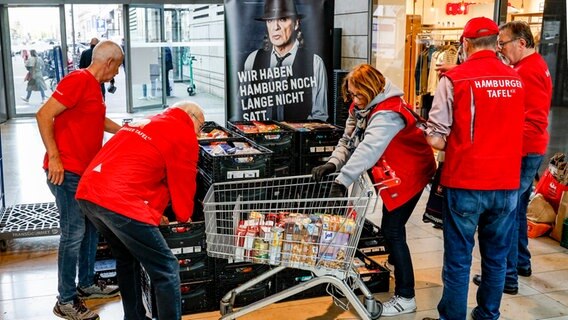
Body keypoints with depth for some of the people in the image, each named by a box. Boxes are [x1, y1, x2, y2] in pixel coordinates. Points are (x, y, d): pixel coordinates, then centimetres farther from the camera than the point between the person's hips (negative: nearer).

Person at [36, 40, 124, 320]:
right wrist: (54, 157, -22)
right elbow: (44, 115, -19)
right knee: (74, 233, -5)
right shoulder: (78, 80, -15)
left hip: (85, 171, 10)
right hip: (66, 171, -10)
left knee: (91, 228, 16)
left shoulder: (94, 85, 14)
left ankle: (87, 285, 29)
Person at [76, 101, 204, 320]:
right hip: (120, 202, -9)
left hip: (87, 194, 9)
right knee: (166, 269, 1)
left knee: (127, 259, 28)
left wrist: (157, 213, 35)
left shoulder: (144, 122, 28)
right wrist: (184, 216, 27)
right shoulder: (184, 136, 4)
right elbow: (183, 185, 8)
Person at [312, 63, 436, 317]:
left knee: (393, 230, -12)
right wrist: (333, 164, -22)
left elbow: (367, 150, -42)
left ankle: (405, 297, -4)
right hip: (392, 173, 10)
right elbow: (348, 141, -3)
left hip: (409, 174, -10)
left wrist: (342, 181, -49)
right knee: (390, 226, 24)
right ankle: (396, 263, 51)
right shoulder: (361, 108, 0)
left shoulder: (387, 113, -30)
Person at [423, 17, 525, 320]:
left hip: (465, 183, -4)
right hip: (507, 183, 4)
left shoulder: (454, 79, -10)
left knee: (458, 260, 6)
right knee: (496, 257, 17)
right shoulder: (516, 79, 4)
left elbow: (436, 139, -10)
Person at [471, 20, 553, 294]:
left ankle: (507, 277, 2)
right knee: (516, 209, 19)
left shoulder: (529, 71, -17)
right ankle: (521, 262, 33)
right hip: (526, 151, 11)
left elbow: (536, 121, -24)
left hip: (521, 154, -11)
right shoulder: (531, 66, 16)